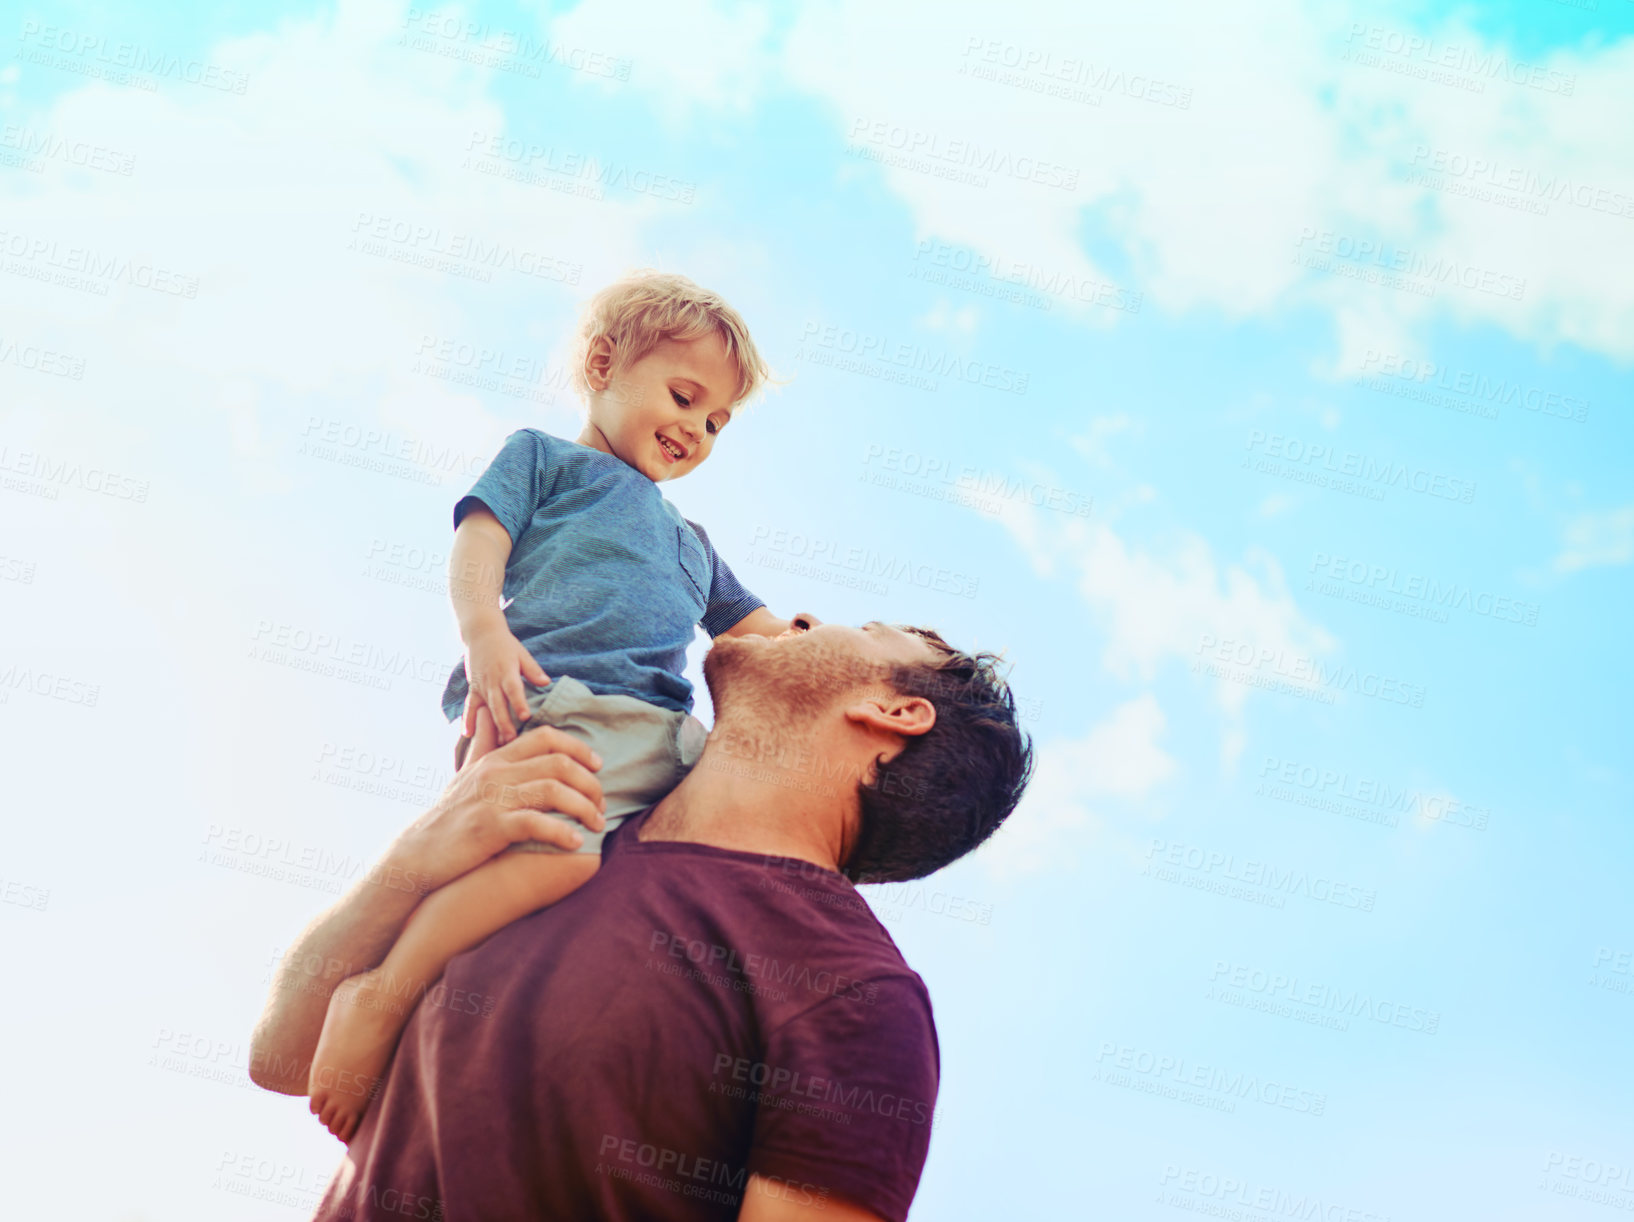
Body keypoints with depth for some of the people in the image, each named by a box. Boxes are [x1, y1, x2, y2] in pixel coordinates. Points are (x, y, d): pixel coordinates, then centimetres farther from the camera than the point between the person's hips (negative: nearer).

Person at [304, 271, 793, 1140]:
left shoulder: (689, 544, 41)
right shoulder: (544, 458, 23)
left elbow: (758, 635, 38)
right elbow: (476, 548, 7)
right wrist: (484, 630, -14)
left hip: (660, 732, 7)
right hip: (548, 699, -7)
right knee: (562, 843, -35)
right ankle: (383, 997, -28)